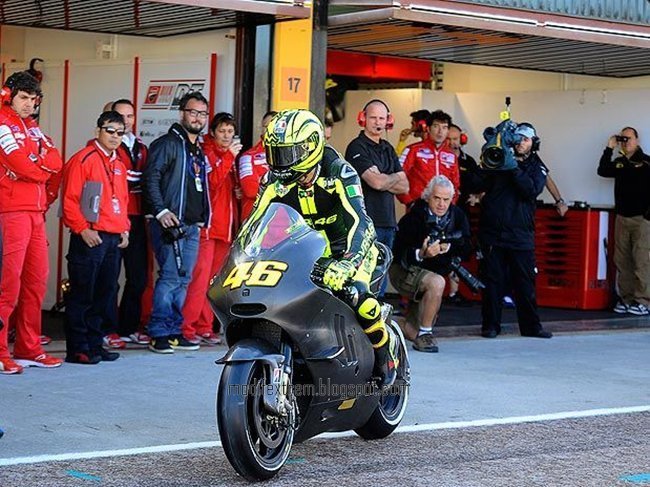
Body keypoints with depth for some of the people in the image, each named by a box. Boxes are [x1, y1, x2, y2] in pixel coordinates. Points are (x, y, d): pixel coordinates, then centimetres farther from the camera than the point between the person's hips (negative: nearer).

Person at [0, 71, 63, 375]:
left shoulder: (31, 126, 21)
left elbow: (55, 161, 7)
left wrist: (33, 165, -10)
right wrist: (43, 169, 3)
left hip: (35, 211, 8)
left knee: (36, 280, 8)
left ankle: (29, 349, 14)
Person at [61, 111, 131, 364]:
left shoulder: (119, 164, 18)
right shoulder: (83, 160, -6)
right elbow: (70, 199, -11)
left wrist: (124, 228, 13)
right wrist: (83, 229, -17)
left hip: (114, 239, 8)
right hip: (90, 238, -8)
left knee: (105, 295, 10)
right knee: (82, 295, -4)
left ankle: (94, 344, 18)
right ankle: (77, 349, 0)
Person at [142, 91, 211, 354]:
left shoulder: (199, 150, 22)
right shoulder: (168, 143, -4)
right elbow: (150, 178, -13)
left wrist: (203, 220, 20)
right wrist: (161, 211, -20)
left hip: (192, 225, 8)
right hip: (170, 223, -8)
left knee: (183, 280, 9)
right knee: (170, 277, -13)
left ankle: (174, 332, 14)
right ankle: (159, 333, -10)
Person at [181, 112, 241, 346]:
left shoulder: (231, 156, 19)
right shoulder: (206, 153, -4)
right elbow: (212, 182, -19)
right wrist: (228, 157, -22)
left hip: (226, 227, 8)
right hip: (207, 225, -8)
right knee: (200, 277, -12)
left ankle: (205, 327, 13)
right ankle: (187, 327, -10)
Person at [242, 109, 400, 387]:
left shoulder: (339, 173, -22)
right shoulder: (276, 183, -6)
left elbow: (360, 222, -34)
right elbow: (252, 224, -4)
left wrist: (346, 264, -50)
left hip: (348, 250, -5)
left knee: (357, 294, -33)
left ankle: (386, 349, -5)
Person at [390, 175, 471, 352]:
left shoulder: (457, 215, -3)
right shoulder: (413, 217, -19)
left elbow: (466, 250, -6)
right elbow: (400, 255, -25)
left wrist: (449, 247, -26)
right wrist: (422, 254, -43)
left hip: (436, 270, 7)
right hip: (403, 271, -7)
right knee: (436, 283, -30)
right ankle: (424, 334, -19)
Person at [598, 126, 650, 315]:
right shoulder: (619, 163, 13)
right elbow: (602, 171, 2)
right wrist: (609, 149, -1)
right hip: (622, 218, 6)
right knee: (622, 261, 5)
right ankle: (626, 298, 11)